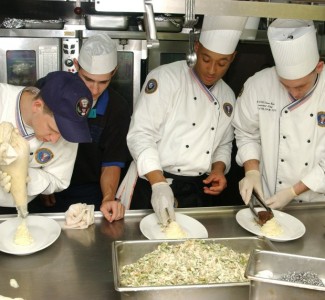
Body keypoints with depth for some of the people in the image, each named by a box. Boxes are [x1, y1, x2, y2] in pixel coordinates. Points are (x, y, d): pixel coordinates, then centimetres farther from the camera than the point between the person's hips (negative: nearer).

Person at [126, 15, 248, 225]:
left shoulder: (228, 96, 8)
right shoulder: (165, 77, -10)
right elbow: (141, 134, -17)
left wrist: (219, 168, -2)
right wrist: (159, 184, -28)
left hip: (201, 192, 5)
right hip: (155, 186, -5)